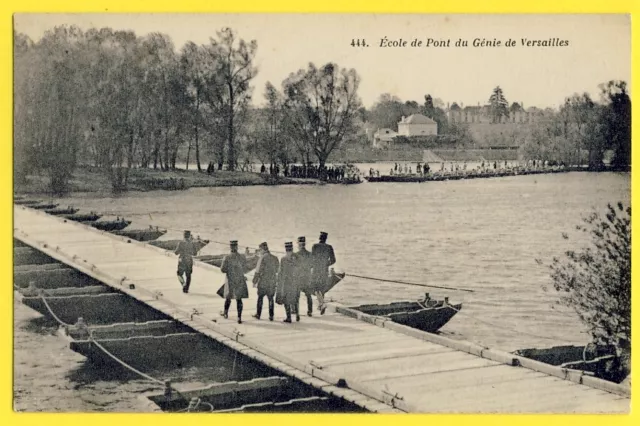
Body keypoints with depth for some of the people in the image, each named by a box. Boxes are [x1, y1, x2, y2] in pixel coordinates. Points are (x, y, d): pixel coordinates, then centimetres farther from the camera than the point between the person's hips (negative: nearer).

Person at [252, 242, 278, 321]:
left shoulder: (262, 258, -12)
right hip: (272, 282, 4)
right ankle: (271, 316, 7)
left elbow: (258, 271, -12)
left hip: (263, 282, -4)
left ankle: (258, 314, 17)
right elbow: (277, 271, 11)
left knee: (260, 298, 10)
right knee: (271, 299, 9)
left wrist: (254, 281, -5)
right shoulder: (275, 258, 5)